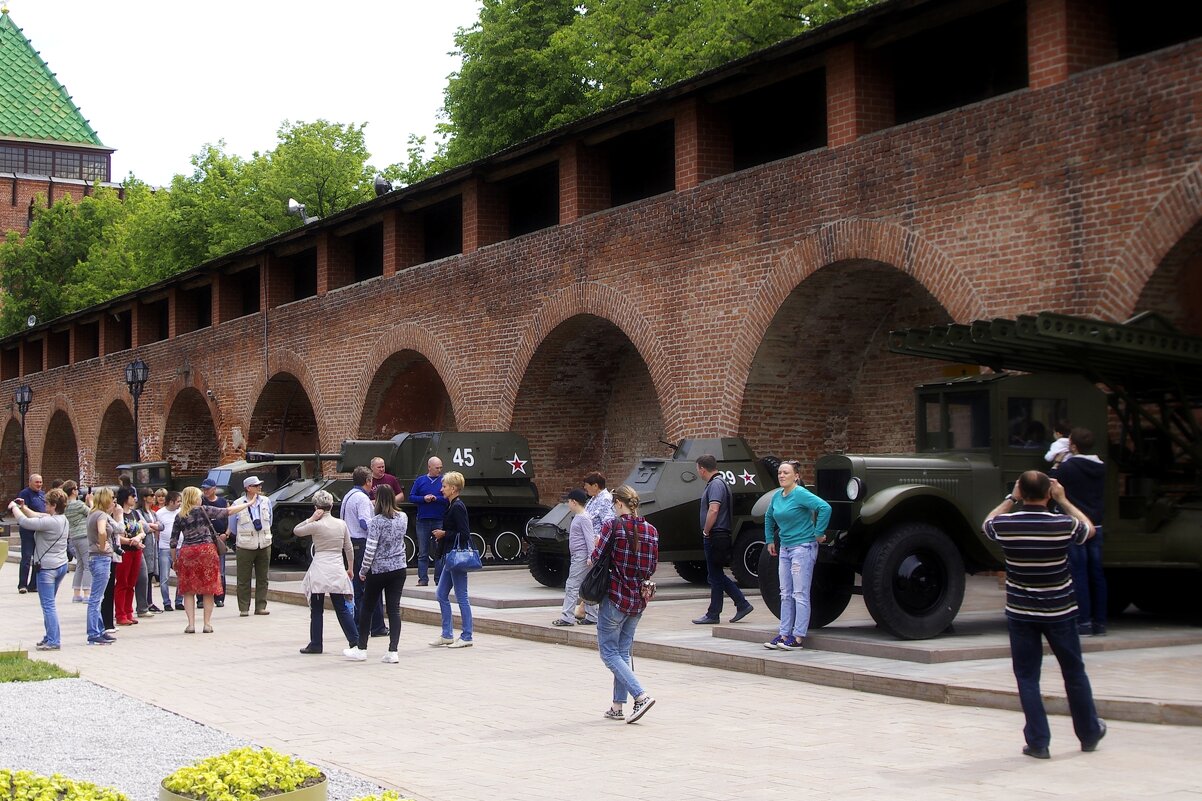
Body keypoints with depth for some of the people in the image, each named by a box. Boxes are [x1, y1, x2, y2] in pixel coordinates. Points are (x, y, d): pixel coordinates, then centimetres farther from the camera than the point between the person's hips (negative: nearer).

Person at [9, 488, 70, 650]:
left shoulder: (50, 522, -20)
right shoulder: (63, 519, 9)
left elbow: (25, 522, -20)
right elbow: (36, 517, 20)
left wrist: (14, 508, -5)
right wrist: (23, 508, 16)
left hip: (47, 568, -9)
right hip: (61, 565, 9)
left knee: (48, 606, -5)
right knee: (49, 604, 18)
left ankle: (53, 641, -4)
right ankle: (50, 637, 23)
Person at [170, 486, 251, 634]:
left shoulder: (179, 517, 6)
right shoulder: (204, 510, -1)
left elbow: (173, 541, 7)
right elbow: (227, 512, -2)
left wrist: (174, 560, 17)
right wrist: (248, 504, 5)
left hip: (186, 552, 2)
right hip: (206, 550, -2)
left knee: (188, 590, 7)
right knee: (208, 589, 6)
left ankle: (191, 624, 1)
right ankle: (207, 624, 7)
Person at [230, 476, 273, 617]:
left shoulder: (266, 501, 3)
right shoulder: (238, 504, -6)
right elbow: (233, 527, 7)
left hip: (264, 545, 3)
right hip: (245, 546, -3)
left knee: (262, 578, 7)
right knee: (244, 579, 0)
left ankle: (261, 606, 15)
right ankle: (243, 608, 7)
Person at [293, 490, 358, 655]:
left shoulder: (316, 525, -10)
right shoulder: (342, 524, 2)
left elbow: (296, 531, 5)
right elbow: (349, 549, 8)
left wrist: (312, 518, -1)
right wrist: (350, 568, 19)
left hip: (320, 571, -4)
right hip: (337, 571, 4)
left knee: (316, 610, 6)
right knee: (342, 609, 8)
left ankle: (316, 644, 10)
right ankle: (355, 641, 3)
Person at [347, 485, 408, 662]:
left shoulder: (376, 522, -16)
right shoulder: (403, 518, 1)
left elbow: (370, 549, -16)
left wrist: (363, 570, -4)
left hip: (378, 571, -4)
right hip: (399, 568, 4)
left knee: (367, 608, 11)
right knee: (394, 609, 3)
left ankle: (361, 649, 19)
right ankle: (393, 652, -2)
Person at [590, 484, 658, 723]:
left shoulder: (613, 525, -12)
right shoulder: (651, 530, 4)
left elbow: (596, 557, -12)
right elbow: (652, 568, 8)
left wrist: (591, 558, 10)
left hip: (615, 596, -6)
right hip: (638, 598, 6)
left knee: (609, 651, 2)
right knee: (624, 651, 15)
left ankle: (641, 696, -13)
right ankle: (618, 706, 16)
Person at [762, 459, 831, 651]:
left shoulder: (801, 494, -15)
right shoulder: (777, 496, 9)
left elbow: (825, 507, -26)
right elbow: (768, 517, 28)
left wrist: (818, 533, -20)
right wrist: (770, 539, 23)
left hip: (803, 547, -9)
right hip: (785, 548, 9)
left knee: (800, 594, -5)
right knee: (785, 594, 11)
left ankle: (798, 637, -2)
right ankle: (784, 634, 17)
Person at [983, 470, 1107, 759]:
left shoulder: (1005, 525, -12)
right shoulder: (1063, 524, -13)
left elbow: (987, 524, 14)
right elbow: (1089, 529, 10)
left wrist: (1010, 499, 14)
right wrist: (1064, 501, 14)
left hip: (1020, 613, 0)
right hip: (1060, 612, 0)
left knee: (1027, 677, 8)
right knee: (1074, 673, 16)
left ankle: (1038, 742, 6)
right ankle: (1089, 734, 31)